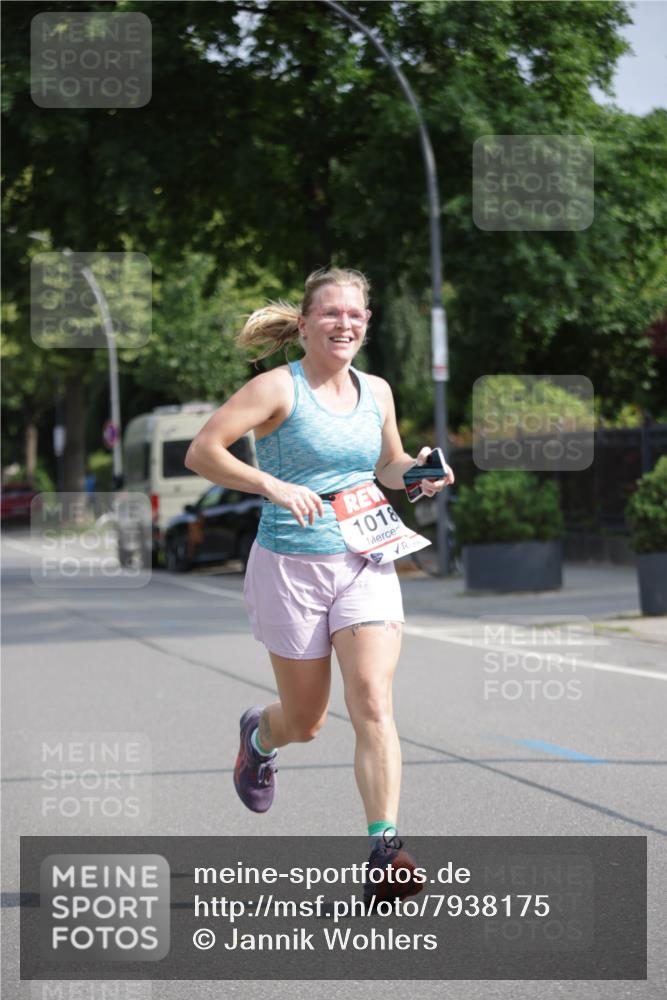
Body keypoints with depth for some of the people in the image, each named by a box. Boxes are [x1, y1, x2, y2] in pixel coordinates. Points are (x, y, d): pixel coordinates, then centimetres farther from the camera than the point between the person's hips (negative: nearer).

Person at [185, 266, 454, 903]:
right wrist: (273, 486, -24)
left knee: (373, 702, -15)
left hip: (366, 564, 3)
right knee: (305, 721, 10)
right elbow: (201, 452, -13)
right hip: (290, 565, -3)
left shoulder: (376, 391, 9)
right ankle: (259, 735, 47)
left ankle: (384, 852, -18)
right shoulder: (279, 388, -8)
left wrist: (416, 473, 2)